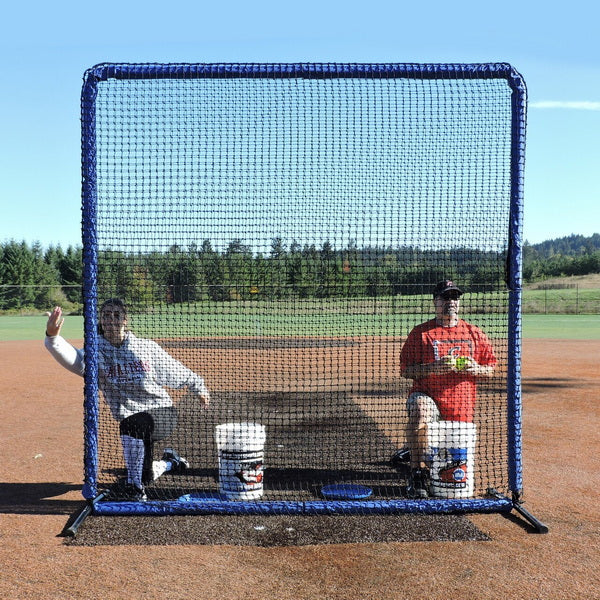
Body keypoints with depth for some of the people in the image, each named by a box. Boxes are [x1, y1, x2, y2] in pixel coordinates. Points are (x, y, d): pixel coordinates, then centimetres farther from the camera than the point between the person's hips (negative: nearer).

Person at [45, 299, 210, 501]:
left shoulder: (146, 347, -5)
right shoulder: (97, 350, -6)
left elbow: (176, 371, 9)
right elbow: (73, 359, -29)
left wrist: (198, 387, 19)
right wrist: (53, 337, -49)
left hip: (162, 411, -3)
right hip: (133, 419, 3)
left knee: (131, 424, -35)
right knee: (144, 476, 11)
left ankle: (134, 487, -23)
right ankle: (169, 461, 45)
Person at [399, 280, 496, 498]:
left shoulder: (474, 333, 8)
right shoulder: (420, 333, -1)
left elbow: (491, 368, 13)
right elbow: (406, 370, -6)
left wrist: (477, 370, -10)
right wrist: (433, 368, -23)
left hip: (461, 404, 4)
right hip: (427, 395, -3)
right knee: (420, 413, -39)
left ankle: (414, 453, 41)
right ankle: (418, 471, -22)